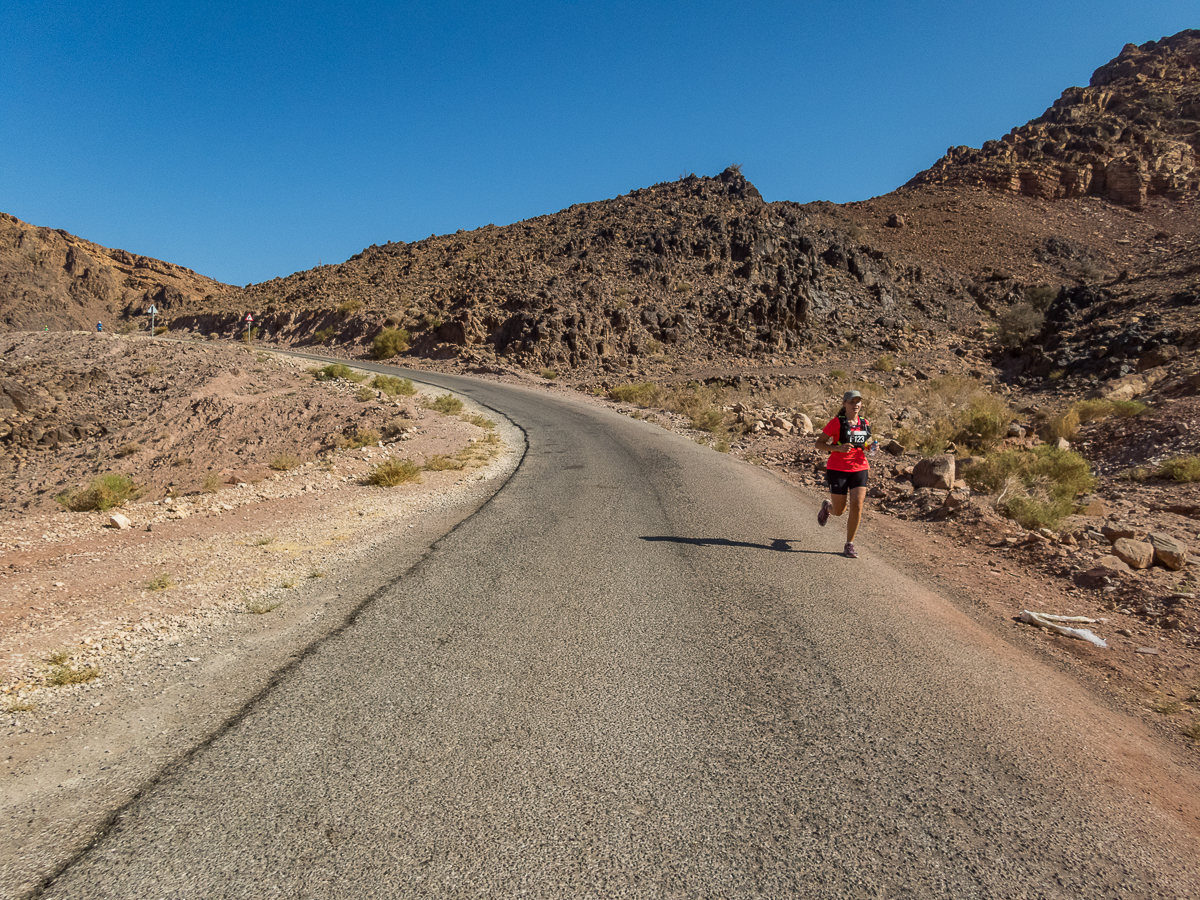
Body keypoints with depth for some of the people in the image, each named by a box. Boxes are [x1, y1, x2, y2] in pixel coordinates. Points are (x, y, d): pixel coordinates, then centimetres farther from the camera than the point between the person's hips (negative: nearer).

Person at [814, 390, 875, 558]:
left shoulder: (865, 424, 8)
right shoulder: (836, 422, -7)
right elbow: (819, 444, -6)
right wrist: (838, 448, -22)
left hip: (859, 469, 3)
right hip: (838, 470, -3)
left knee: (857, 506, -12)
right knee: (839, 511, 4)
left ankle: (850, 545, 3)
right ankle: (827, 506, 43)